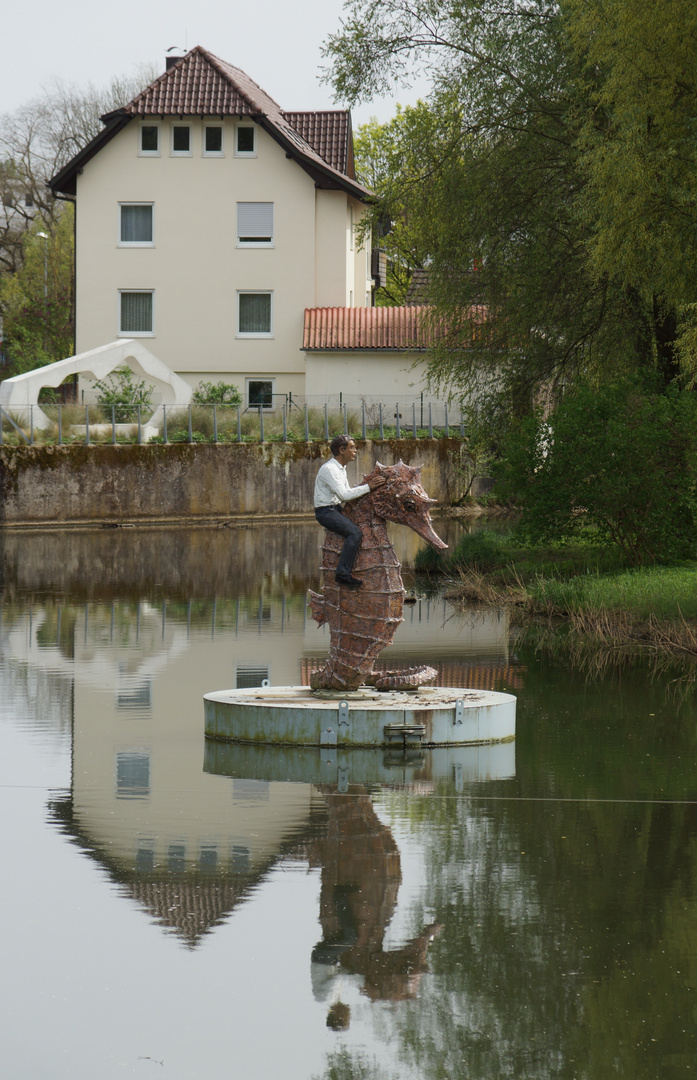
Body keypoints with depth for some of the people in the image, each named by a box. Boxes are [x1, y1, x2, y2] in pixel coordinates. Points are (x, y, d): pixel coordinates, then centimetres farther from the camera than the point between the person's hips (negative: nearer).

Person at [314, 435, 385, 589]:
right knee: (355, 533, -28)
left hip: (337, 509, 10)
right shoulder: (329, 469, -18)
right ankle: (343, 573, -29)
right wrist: (367, 488, -21)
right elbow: (344, 495, -25)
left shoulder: (341, 468, 15)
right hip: (325, 511, -10)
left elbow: (347, 494, 18)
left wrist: (363, 485, 2)